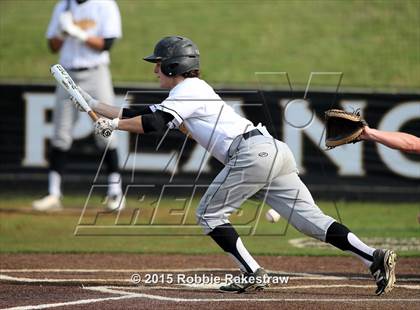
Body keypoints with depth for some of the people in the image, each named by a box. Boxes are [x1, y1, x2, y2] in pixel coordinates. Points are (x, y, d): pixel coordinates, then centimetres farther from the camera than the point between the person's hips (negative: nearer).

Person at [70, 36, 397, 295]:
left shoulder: (188, 89, 3)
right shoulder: (191, 91, 29)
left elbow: (155, 123, -12)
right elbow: (143, 114, 33)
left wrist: (113, 124, 0)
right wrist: (96, 105, 34)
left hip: (252, 153, -9)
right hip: (276, 152, 9)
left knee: (209, 214, 4)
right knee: (311, 219, 0)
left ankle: (253, 273, -3)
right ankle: (374, 257, -14)